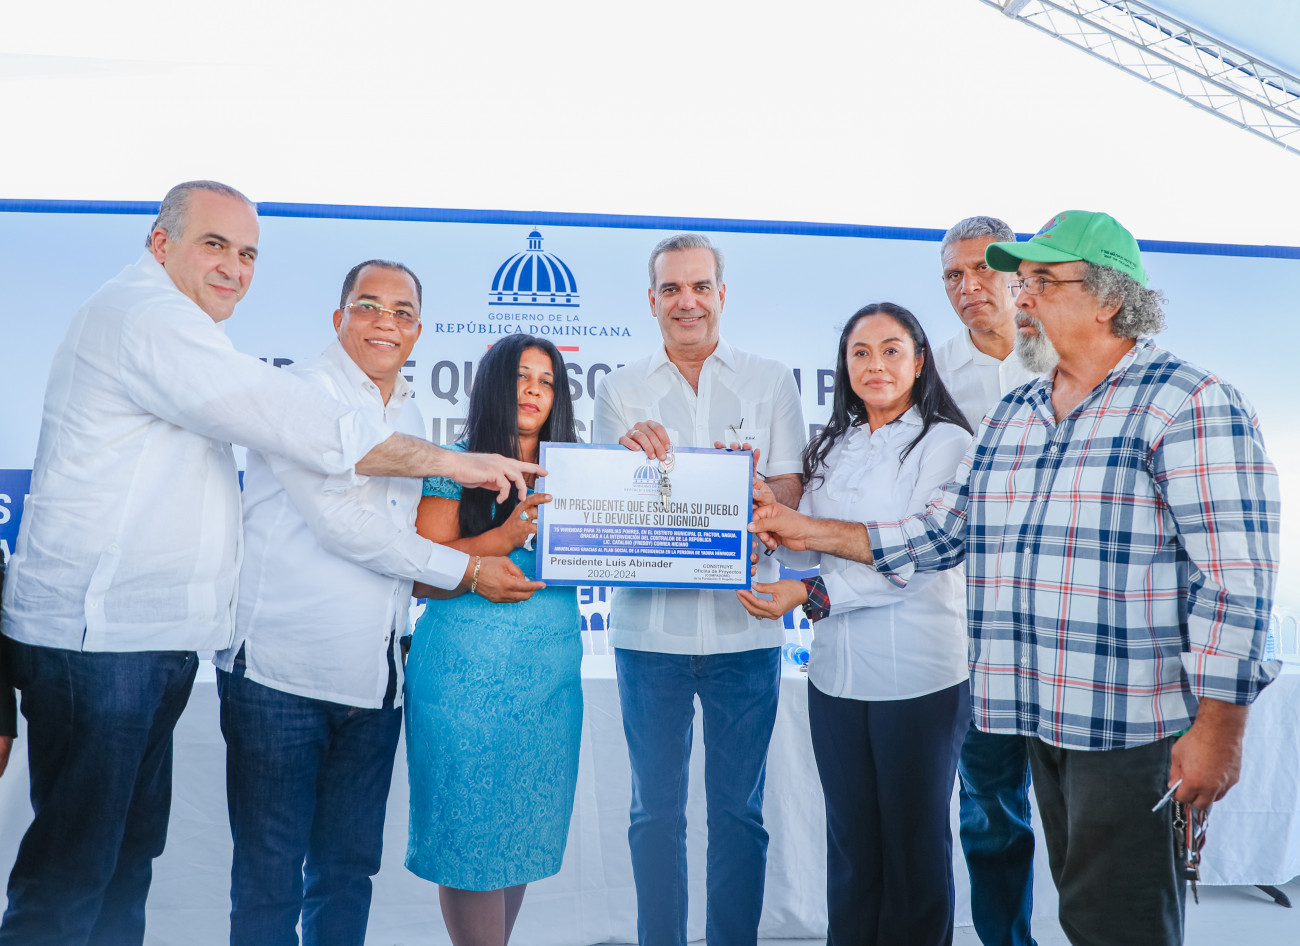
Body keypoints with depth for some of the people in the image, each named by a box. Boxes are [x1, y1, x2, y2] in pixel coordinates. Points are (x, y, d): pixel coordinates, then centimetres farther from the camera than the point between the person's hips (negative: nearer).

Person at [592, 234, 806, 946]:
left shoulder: (770, 382, 6)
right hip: (648, 626, 1)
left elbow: (788, 499, 1)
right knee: (656, 811, 10)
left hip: (743, 626, 0)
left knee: (739, 810, 10)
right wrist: (636, 459, -17)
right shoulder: (620, 391, 8)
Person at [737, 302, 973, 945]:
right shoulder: (830, 448, 13)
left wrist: (812, 594, -21)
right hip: (837, 672, 5)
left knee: (914, 843, 8)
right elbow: (802, 549, 10)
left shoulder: (944, 442, -5)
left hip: (918, 676, -5)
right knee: (849, 842, 14)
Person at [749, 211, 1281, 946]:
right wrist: (817, 533, 11)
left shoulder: (1190, 406, -8)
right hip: (1047, 718, 7)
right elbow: (943, 531, 17)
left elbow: (1236, 576, -14)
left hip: (1137, 724, -6)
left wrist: (1219, 728, -17)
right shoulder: (1013, 417, 14)